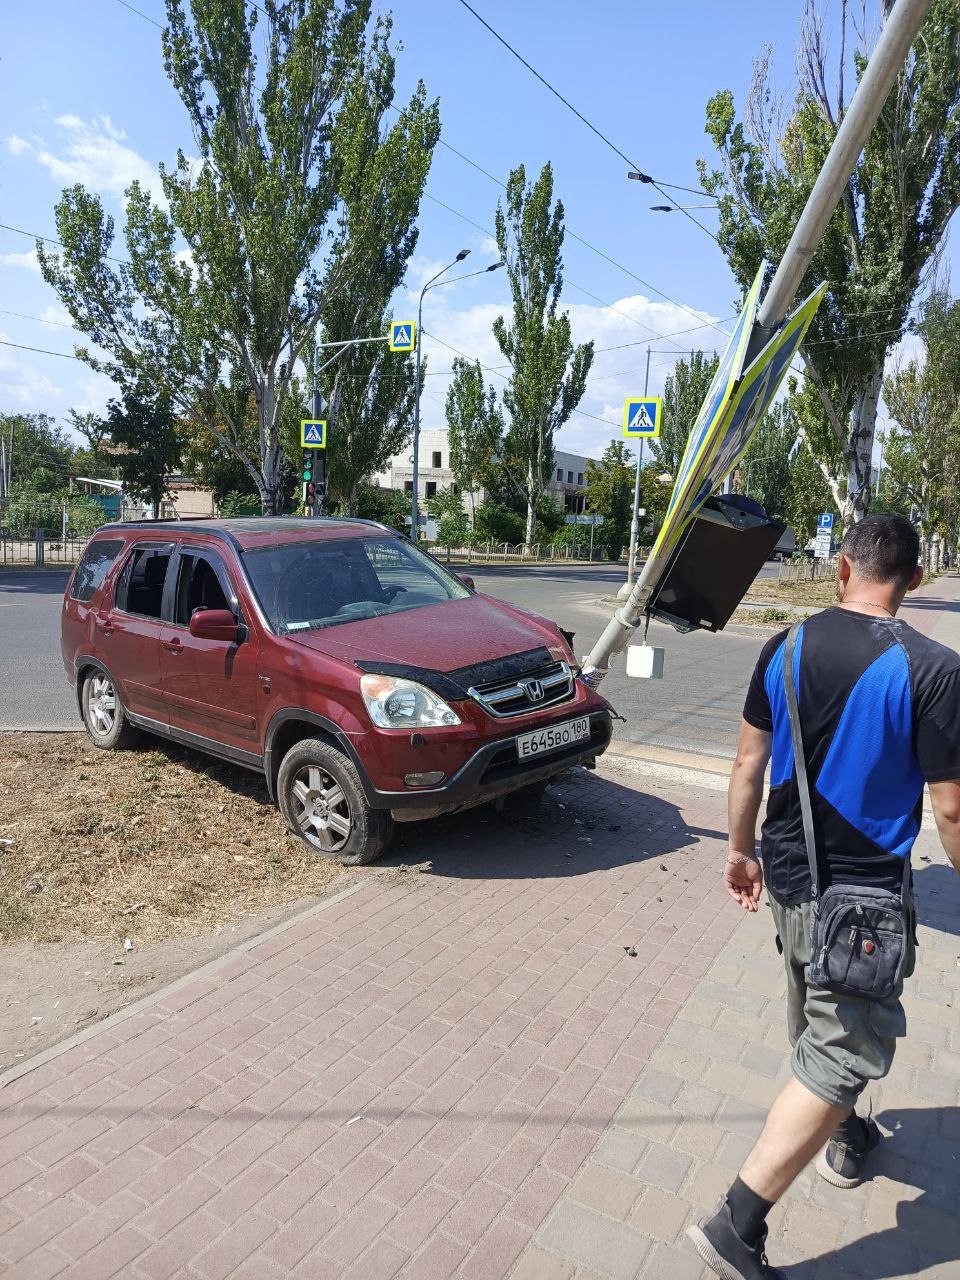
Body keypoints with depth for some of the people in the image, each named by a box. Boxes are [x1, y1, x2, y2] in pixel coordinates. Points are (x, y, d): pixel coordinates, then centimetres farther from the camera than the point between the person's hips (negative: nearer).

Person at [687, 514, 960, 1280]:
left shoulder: (786, 649, -4)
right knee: (843, 1056, 7)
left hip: (786, 874, 6)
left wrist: (741, 849, 15)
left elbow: (749, 765, 2)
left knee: (818, 1019, 27)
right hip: (862, 894, -5)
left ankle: (844, 1140, 52)